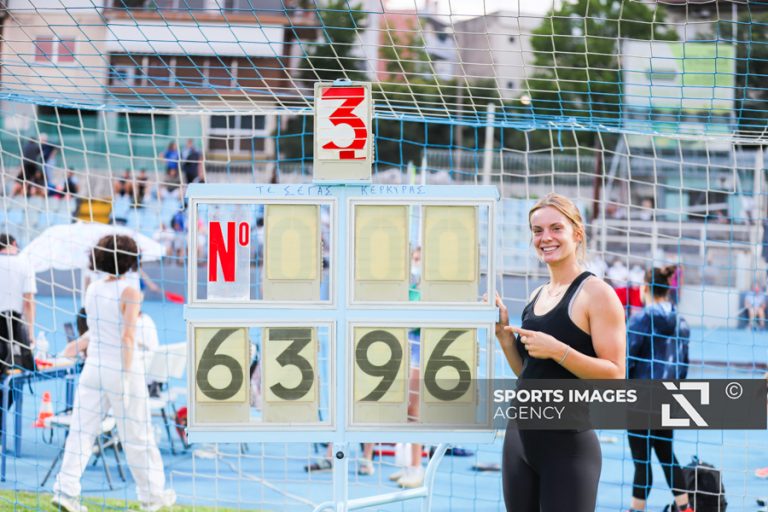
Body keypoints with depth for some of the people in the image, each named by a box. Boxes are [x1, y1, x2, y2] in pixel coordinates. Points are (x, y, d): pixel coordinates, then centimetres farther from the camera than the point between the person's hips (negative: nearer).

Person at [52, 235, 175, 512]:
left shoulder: (92, 289, 4)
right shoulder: (130, 292, -15)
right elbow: (127, 338, -20)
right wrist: (126, 379, -19)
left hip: (94, 368, 5)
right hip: (121, 370, -5)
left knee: (81, 432, 2)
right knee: (137, 435, 7)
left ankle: (66, 490, -8)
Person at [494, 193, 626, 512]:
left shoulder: (596, 294, -9)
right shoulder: (537, 297, 13)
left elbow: (614, 376, -14)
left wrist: (558, 350, -23)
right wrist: (503, 332, 6)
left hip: (568, 445, -8)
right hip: (519, 437, 8)